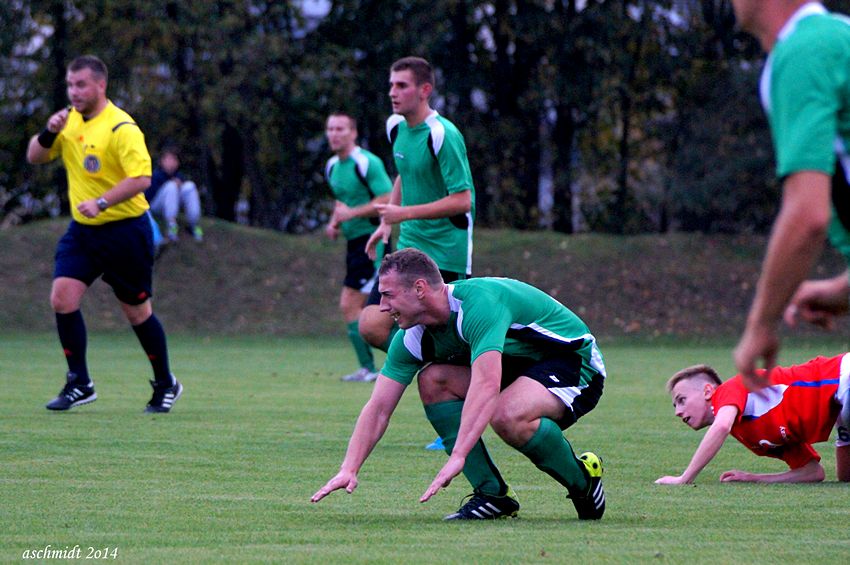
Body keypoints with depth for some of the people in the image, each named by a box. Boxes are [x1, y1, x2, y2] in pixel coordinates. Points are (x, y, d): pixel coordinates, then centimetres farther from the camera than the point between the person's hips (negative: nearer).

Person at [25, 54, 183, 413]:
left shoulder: (121, 128, -18)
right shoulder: (70, 120, 6)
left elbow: (141, 178, -27)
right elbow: (34, 157, 9)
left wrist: (102, 202, -36)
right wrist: (49, 132, -11)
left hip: (124, 230, -6)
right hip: (82, 230, 6)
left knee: (137, 311, 5)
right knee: (62, 298, -10)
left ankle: (166, 386, 23)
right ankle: (79, 384, -1)